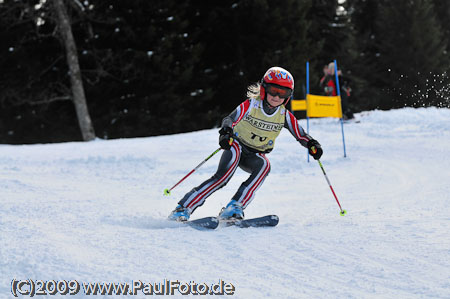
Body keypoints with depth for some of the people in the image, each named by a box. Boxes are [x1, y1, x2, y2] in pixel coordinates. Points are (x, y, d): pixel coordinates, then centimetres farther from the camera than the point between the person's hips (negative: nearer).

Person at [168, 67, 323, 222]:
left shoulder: (284, 115, -4)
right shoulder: (250, 105, -14)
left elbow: (301, 134, -1)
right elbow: (229, 119, -23)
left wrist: (312, 144, -22)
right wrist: (225, 132, -45)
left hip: (254, 156, 4)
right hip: (237, 146, -4)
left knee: (264, 165, -32)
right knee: (223, 175, -31)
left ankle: (234, 208, -36)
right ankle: (183, 209, -31)